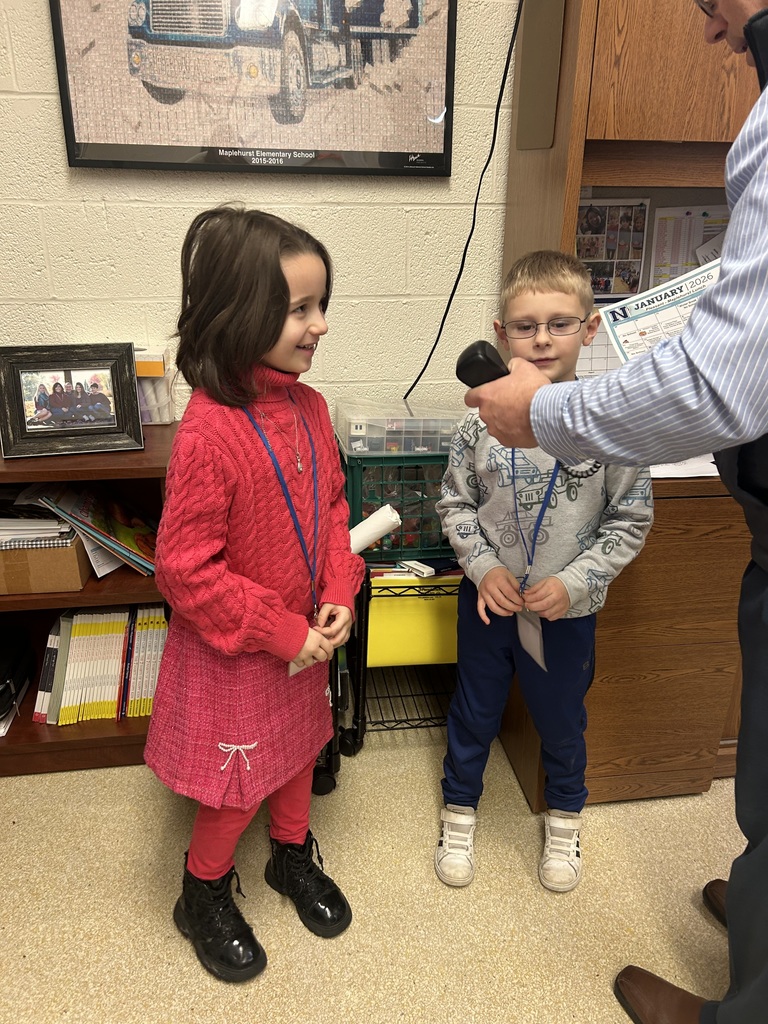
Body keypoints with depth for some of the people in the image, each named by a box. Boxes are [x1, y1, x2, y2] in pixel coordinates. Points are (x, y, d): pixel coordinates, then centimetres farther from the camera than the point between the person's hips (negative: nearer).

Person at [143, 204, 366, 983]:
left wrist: (338, 597, -7)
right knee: (238, 784, 14)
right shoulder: (208, 433, -29)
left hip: (304, 636, 6)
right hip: (233, 652, -6)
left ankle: (293, 855, 53)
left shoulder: (308, 406, -6)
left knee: (297, 749, 25)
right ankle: (203, 898, 43)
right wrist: (283, 632, -20)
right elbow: (185, 570, -24)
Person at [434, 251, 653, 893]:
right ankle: (460, 811, 44)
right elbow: (455, 502, -1)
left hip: (567, 607, 0)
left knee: (561, 719, 21)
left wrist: (574, 581, -16)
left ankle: (564, 817, 49)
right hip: (489, 598, 1)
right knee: (474, 712, 19)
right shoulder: (486, 419, -12)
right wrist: (483, 565, -15)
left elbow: (631, 521, -7)